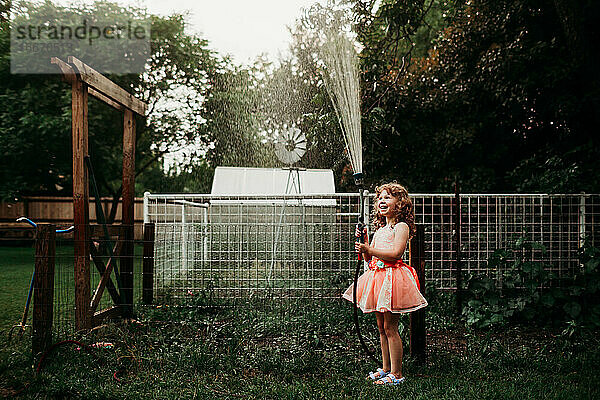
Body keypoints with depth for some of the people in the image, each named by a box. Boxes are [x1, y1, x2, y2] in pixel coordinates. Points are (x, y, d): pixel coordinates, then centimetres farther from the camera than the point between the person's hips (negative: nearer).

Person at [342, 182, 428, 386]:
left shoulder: (401, 226, -6)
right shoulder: (379, 229, 19)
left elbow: (395, 253, -19)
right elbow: (369, 258, 18)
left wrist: (369, 249, -19)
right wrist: (362, 241, 4)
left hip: (392, 277, -8)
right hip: (378, 277, 8)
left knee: (390, 328, -6)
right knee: (381, 327, 14)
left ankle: (396, 374, 2)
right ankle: (386, 368, 25)